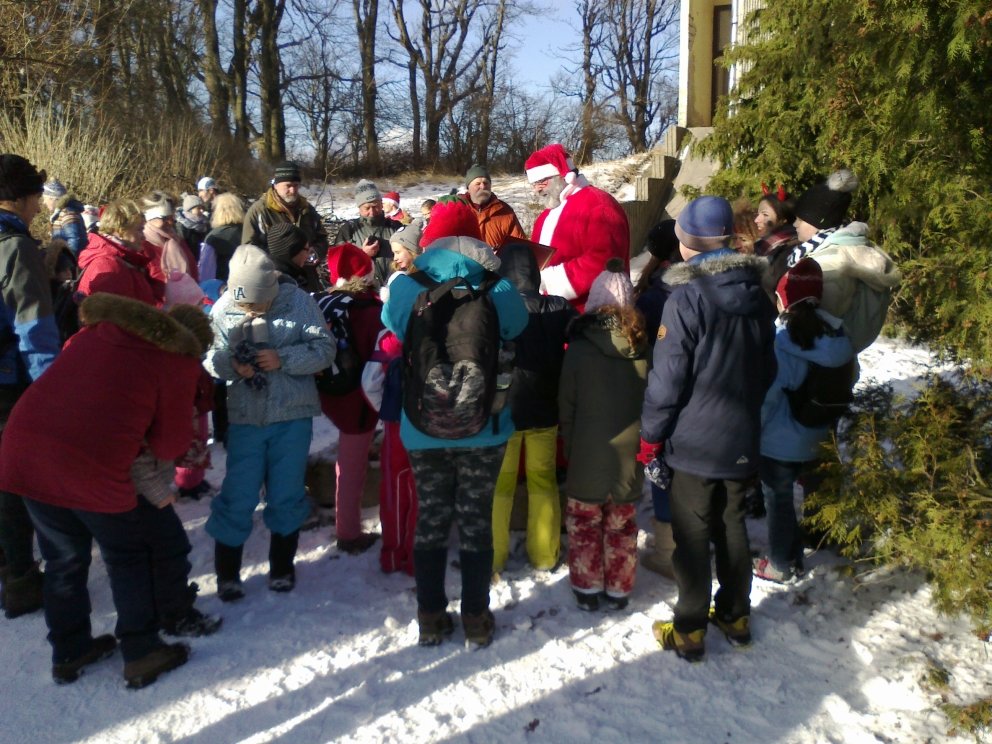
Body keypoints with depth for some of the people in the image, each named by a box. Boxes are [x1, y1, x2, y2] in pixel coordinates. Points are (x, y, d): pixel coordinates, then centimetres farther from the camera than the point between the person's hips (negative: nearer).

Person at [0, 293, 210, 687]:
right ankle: (141, 654, 25)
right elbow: (170, 443, 0)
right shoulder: (180, 361, 1)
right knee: (127, 558, 16)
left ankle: (69, 653, 37)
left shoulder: (101, 328, 16)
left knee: (63, 557, 23)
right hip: (93, 465, -6)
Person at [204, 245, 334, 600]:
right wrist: (230, 364, -24)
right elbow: (209, 355, -3)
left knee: (286, 496, 12)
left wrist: (283, 358, -23)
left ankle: (282, 567, 32)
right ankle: (226, 573, 25)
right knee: (237, 498, 5)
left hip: (293, 415, 0)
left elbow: (324, 349, -10)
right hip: (245, 417, 1)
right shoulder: (223, 307, -4)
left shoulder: (298, 301, -8)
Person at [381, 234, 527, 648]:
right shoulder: (495, 294, -13)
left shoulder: (406, 290, -10)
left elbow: (392, 323, 9)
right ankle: (476, 620, 23)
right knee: (476, 520, 11)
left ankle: (431, 618, 24)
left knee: (431, 518, 14)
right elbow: (517, 327, 6)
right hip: (481, 431, -1)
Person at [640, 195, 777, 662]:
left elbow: (667, 377, -17)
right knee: (732, 526, 19)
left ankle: (689, 631, 16)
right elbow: (766, 367, 12)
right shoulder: (757, 294, 2)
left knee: (692, 535, 6)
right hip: (742, 439, 6)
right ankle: (736, 616, 33)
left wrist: (650, 435, -7)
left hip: (694, 440, -6)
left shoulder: (686, 298, -19)